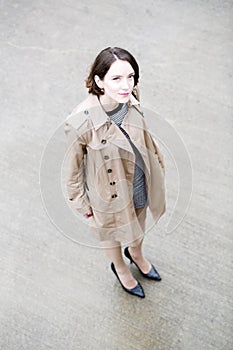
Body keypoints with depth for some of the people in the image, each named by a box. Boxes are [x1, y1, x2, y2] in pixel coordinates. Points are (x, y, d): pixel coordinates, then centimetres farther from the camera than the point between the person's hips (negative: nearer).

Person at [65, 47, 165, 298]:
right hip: (111, 195, -4)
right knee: (112, 232, 27)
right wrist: (82, 204, -6)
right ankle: (119, 268, 61)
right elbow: (74, 167, -17)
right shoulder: (80, 122, -34)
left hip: (140, 184, 5)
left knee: (138, 224, 33)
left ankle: (136, 254, 68)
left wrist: (155, 165, 16)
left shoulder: (131, 101, -18)